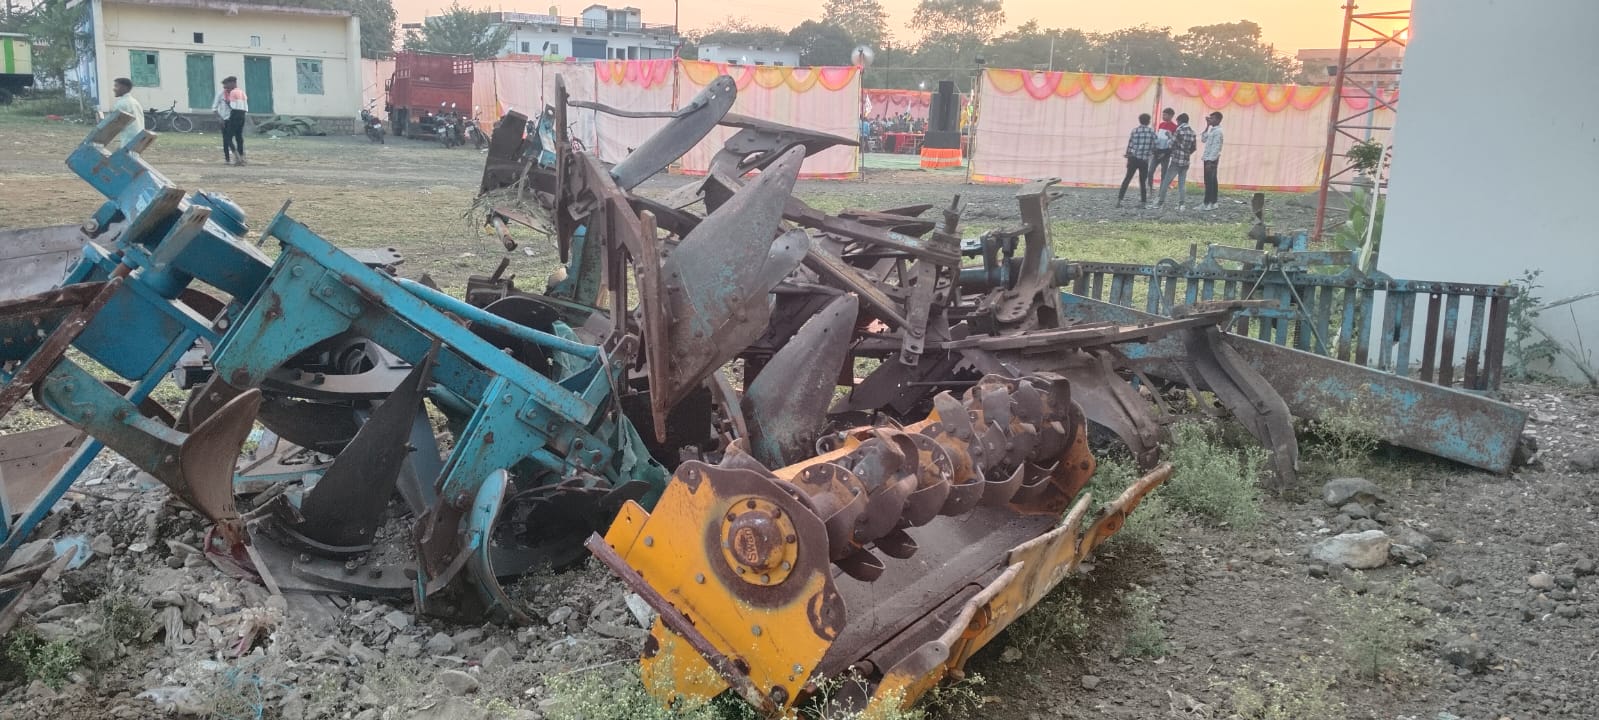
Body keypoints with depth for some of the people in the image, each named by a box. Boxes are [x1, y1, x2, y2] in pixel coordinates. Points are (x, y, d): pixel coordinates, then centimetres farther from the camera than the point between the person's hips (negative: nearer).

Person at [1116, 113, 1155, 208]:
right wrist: (1154, 154, 20)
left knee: (1127, 178, 7)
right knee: (1143, 181, 10)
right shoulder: (1152, 132, -2)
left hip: (1133, 158, 1)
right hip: (1144, 160, -1)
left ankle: (1119, 199, -1)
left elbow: (1130, 144, 0)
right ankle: (1143, 201, 11)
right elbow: (1153, 147, 0)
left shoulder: (1135, 130, 0)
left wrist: (1127, 154, 15)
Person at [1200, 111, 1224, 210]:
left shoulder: (1218, 131, -15)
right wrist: (1207, 126, 16)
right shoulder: (1212, 130, 14)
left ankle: (1207, 203, -9)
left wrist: (1210, 161, -24)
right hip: (1209, 159, 10)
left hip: (1211, 160, -10)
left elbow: (1216, 147, -21)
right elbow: (1203, 139, 21)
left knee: (1209, 182, -9)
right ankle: (1212, 203, 12)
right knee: (1211, 182, 10)